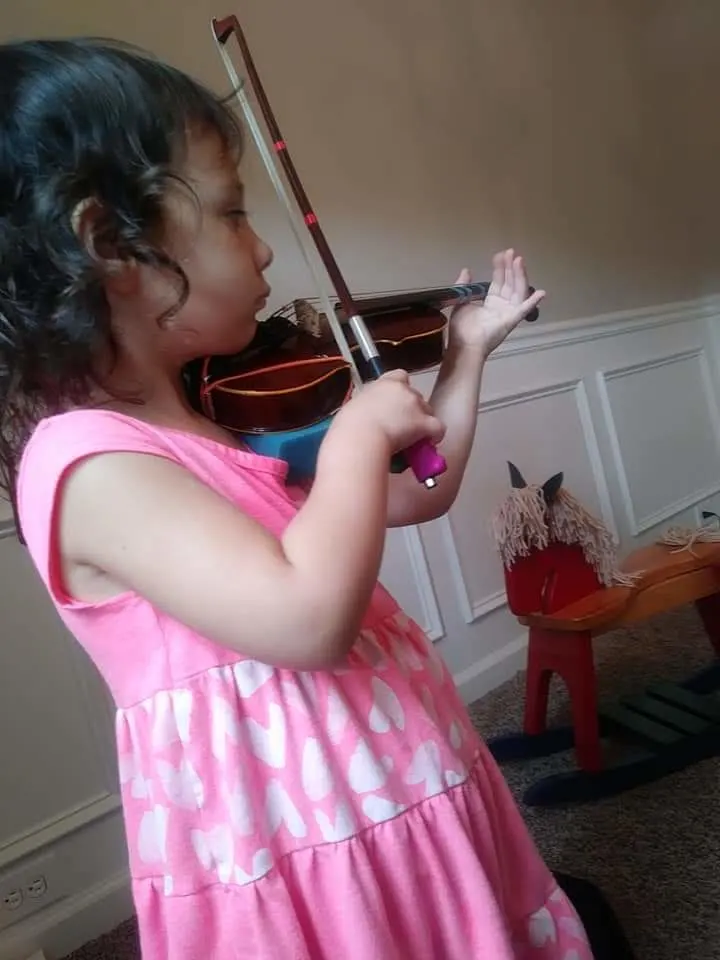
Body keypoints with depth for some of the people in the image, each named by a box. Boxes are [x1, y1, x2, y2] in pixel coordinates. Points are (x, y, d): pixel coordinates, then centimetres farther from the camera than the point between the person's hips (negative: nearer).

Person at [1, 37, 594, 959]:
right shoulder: (88, 463, -22)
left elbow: (418, 495, 13)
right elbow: (313, 620, -35)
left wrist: (467, 352, 14)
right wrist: (359, 429, -22)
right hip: (308, 859, -8)